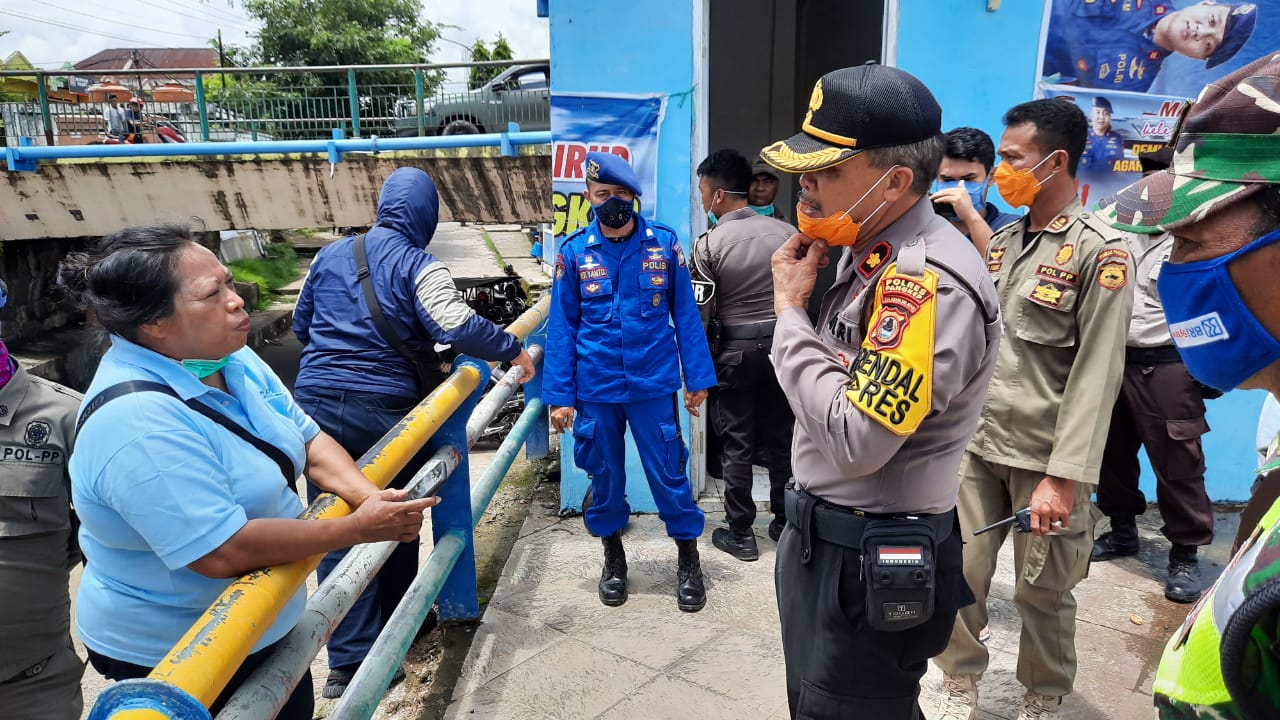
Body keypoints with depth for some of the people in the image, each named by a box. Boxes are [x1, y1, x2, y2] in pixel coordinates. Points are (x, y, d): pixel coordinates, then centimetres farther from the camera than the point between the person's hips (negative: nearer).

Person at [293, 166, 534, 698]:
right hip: (386, 408, -3)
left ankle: (351, 656, 5)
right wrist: (513, 349, -10)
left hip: (318, 403, 3)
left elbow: (301, 326, 20)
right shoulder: (417, 265, -7)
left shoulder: (329, 256, 10)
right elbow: (457, 326, -22)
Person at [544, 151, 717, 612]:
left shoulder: (664, 243, -3)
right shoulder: (574, 252, -2)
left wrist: (697, 377, 0)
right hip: (595, 389, 1)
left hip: (654, 384, -1)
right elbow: (561, 327, 0)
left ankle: (688, 560, 27)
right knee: (604, 475, 14)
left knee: (669, 472, 6)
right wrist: (559, 395, -3)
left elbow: (685, 314, 1)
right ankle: (613, 558, 35)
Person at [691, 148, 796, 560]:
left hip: (733, 347, -3)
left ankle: (741, 534, 13)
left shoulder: (709, 244, -13)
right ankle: (784, 523, 26)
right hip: (780, 342, 4)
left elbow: (701, 312, -10)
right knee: (780, 437, 14)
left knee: (737, 443, 6)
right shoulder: (786, 233, -2)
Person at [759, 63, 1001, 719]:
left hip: (873, 563, -9)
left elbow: (857, 439, -29)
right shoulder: (869, 254, 5)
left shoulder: (931, 282, -25)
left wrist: (789, 312, -22)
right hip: (820, 536, 10)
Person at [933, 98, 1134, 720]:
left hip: (1043, 458, -5)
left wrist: (1063, 478, -19)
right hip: (976, 445, 5)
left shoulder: (1100, 251, -9)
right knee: (959, 575, 7)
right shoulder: (1001, 241, 10)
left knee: (1043, 592, 9)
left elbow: (1096, 376, -14)